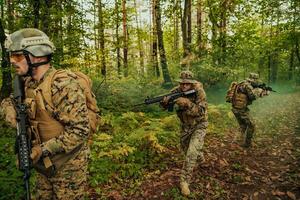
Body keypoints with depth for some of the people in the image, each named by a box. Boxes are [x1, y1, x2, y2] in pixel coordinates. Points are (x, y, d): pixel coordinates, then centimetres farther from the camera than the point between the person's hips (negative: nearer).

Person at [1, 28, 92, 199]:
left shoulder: (64, 85, -26)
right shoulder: (29, 83, 1)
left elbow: (79, 131, -28)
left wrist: (43, 149, -25)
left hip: (68, 165, -8)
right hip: (45, 163, 8)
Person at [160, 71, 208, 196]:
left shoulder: (198, 92, -25)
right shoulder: (177, 91, -15)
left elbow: (201, 111, -30)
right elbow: (165, 106, -13)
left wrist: (187, 103, -44)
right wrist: (164, 101, -38)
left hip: (199, 125, -5)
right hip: (185, 126, 5)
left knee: (191, 153, -18)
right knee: (185, 148, 23)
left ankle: (184, 181, -3)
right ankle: (200, 157, 55)